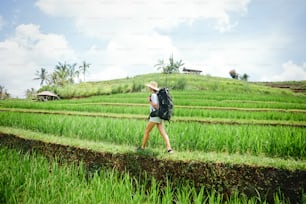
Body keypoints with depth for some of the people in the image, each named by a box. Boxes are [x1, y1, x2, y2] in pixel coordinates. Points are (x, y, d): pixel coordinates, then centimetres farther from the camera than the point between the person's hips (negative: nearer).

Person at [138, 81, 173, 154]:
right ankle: (169, 148, -9)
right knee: (163, 133, 0)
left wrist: (149, 101, -8)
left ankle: (142, 147, 19)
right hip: (159, 116, 8)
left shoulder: (153, 95, -13)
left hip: (155, 116, -8)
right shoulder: (158, 94, 13)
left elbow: (156, 107, -18)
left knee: (147, 131, 7)